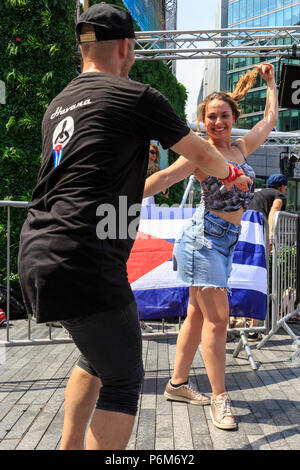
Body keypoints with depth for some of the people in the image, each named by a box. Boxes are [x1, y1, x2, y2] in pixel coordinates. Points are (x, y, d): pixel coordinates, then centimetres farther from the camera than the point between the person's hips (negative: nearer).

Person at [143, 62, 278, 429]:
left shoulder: (241, 148, 14)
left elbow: (270, 118, 29)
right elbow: (164, 178, -14)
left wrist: (270, 82, 35)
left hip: (224, 242, 7)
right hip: (203, 238, -7)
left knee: (198, 314, 11)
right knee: (217, 319, -7)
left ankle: (178, 384, 22)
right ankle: (219, 398, 2)